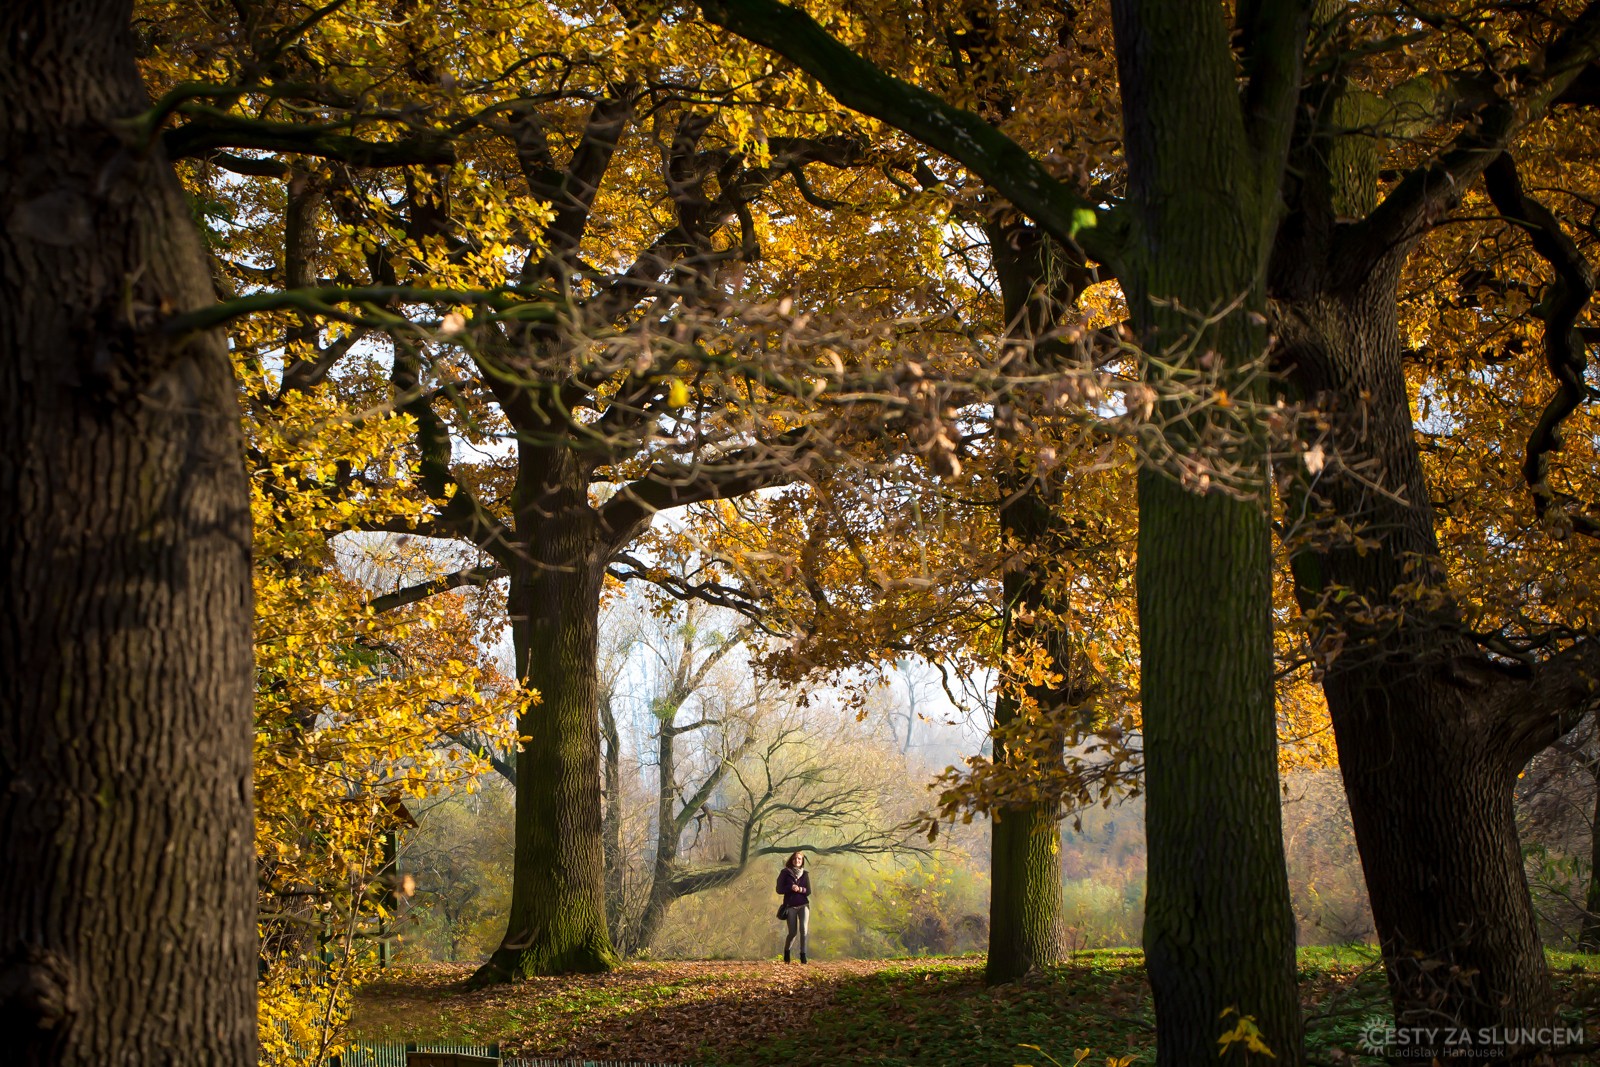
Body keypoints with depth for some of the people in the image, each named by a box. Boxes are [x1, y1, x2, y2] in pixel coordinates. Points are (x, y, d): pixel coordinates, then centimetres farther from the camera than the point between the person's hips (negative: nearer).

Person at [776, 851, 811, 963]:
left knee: (803, 930, -14)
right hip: (791, 906, -1)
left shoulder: (805, 874, 8)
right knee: (793, 932, 0)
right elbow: (779, 889, -2)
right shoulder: (785, 873, 2)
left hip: (803, 905, 1)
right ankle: (786, 952, 25)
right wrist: (791, 888, -17)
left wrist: (800, 889, -16)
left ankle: (803, 954, -8)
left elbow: (808, 891, 4)